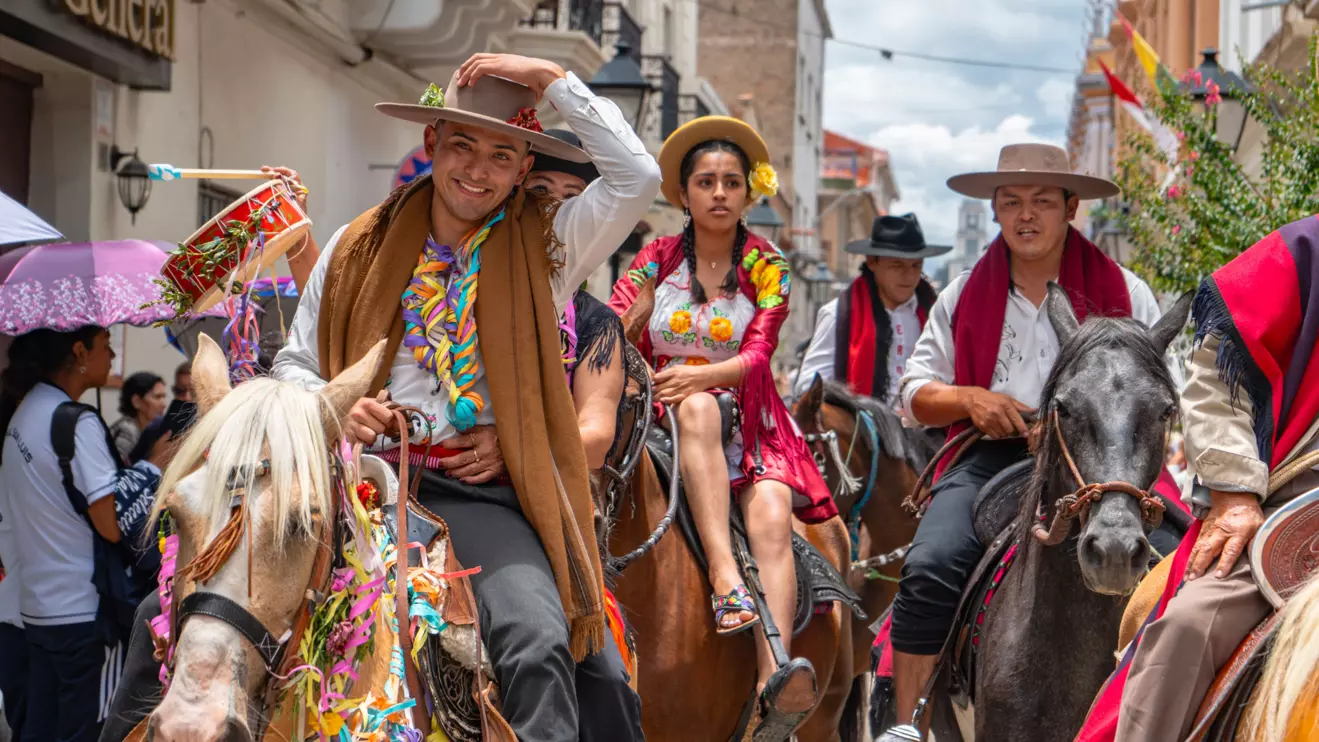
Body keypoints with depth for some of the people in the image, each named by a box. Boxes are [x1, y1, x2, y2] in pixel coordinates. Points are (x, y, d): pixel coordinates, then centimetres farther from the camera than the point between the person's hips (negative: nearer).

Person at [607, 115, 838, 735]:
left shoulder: (767, 269, 8)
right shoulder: (658, 259, 10)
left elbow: (757, 353, -6)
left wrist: (701, 375, -25)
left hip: (749, 422, 0)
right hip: (671, 416, 0)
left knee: (771, 518, -29)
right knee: (700, 407, -37)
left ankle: (772, 675, -48)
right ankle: (723, 573, -50)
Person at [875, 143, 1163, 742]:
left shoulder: (1125, 294, 11)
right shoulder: (964, 295, 16)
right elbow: (916, 392, 17)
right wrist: (972, 400, -5)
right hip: (991, 456, 1)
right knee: (930, 568, -26)